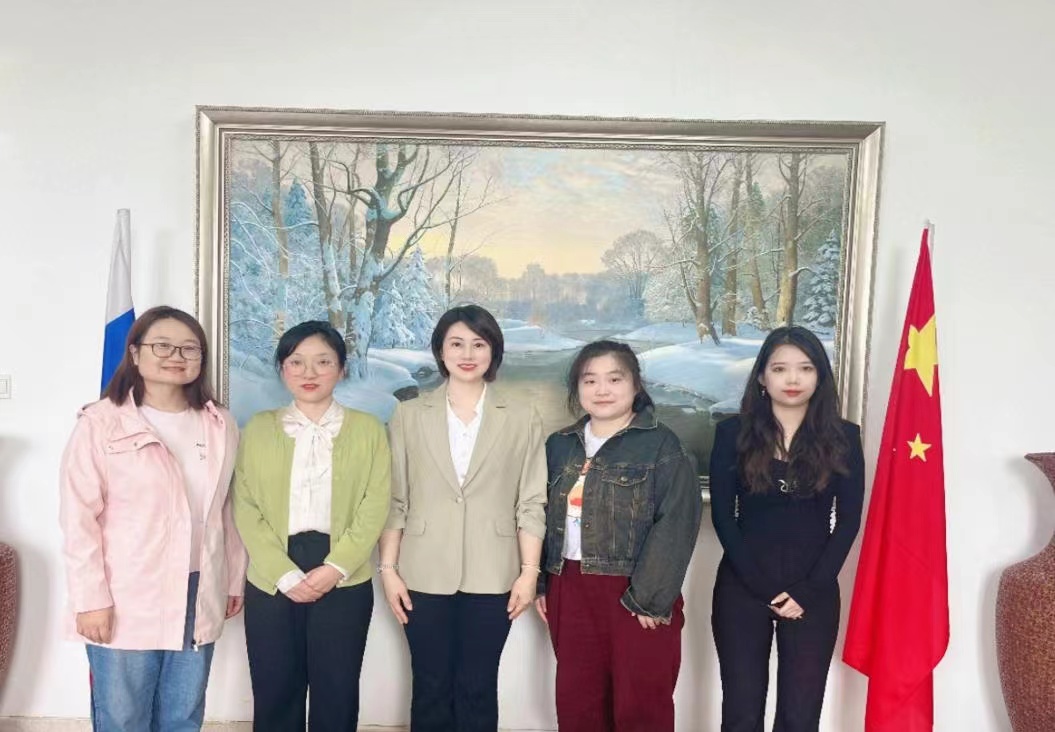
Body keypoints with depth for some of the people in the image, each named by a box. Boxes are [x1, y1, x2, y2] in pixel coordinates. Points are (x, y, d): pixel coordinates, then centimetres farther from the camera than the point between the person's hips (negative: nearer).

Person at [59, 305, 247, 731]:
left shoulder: (220, 426, 5)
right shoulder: (101, 424, -8)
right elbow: (79, 518, -8)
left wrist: (234, 580, 12)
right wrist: (92, 598, -11)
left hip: (198, 600, 4)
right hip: (127, 604, -4)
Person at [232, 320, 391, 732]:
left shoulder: (368, 430, 3)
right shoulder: (258, 429, 5)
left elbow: (375, 508, -3)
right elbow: (246, 512, -1)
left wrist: (335, 567, -13)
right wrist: (285, 575, -11)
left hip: (344, 582, -1)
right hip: (272, 582, 1)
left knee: (336, 695, 8)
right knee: (274, 693, 10)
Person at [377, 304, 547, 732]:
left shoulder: (523, 420, 2)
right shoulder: (409, 416, 4)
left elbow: (532, 503, 1)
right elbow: (394, 500, 3)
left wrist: (529, 572, -4)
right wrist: (388, 569, -1)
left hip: (490, 577, 0)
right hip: (425, 575, 1)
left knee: (478, 689, 9)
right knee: (431, 688, 10)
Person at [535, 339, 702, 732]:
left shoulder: (661, 444, -8)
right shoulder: (559, 445, 8)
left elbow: (676, 525, -14)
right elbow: (543, 517, 13)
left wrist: (649, 597, -17)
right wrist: (540, 582, 8)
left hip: (635, 592, -4)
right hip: (570, 589, 5)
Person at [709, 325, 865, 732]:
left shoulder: (843, 437, 3)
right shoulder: (733, 433, 0)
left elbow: (848, 521, 0)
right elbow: (722, 516, -2)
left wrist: (807, 590, -9)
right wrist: (764, 588, -10)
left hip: (814, 591, 1)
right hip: (742, 588, 0)